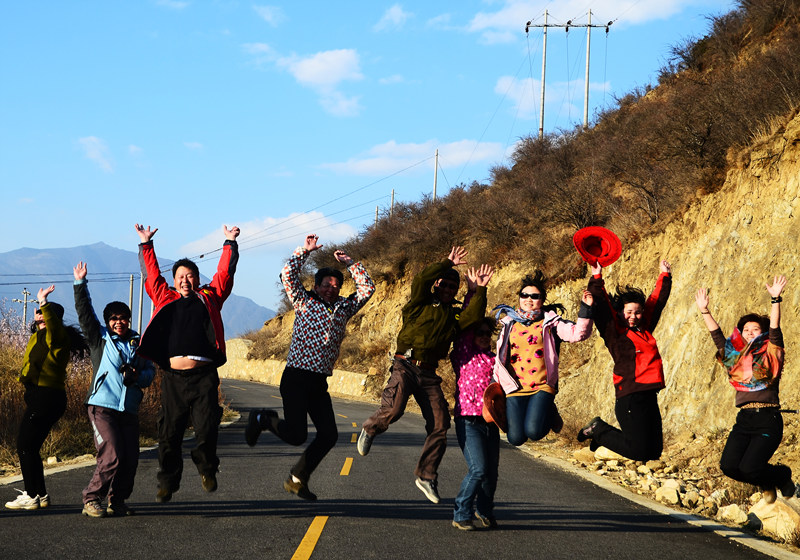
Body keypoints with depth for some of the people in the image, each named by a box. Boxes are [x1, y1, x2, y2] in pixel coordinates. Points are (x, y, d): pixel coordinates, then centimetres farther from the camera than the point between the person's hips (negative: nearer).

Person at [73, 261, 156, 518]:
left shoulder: (137, 343, 15)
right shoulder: (99, 338, 8)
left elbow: (150, 370, 15)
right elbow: (84, 313, 1)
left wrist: (137, 376, -7)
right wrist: (80, 284, -4)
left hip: (129, 410, 4)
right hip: (102, 407, -4)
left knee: (130, 460, 2)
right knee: (112, 456, -15)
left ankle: (117, 501, 17)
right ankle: (91, 500, -3)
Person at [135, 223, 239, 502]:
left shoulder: (209, 298, 18)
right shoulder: (165, 299, 20)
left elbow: (225, 273, 20)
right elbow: (151, 274, 26)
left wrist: (230, 243, 21)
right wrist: (146, 244, 27)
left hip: (204, 377, -1)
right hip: (174, 377, 1)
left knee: (206, 430, -9)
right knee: (169, 434, 3)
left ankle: (207, 469, 17)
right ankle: (167, 482, 17)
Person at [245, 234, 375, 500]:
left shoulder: (343, 308, 14)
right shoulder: (304, 302, 2)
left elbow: (367, 288, 13)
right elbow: (288, 275, -8)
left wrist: (350, 263, 6)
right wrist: (305, 250, -10)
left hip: (320, 383, 6)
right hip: (296, 378, -6)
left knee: (329, 435, -1)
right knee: (296, 435, -14)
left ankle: (297, 480, 15)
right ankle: (263, 419, 16)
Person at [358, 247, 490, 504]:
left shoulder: (454, 314, 19)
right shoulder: (421, 303, 8)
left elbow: (473, 317, -2)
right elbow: (421, 280, -12)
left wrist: (480, 290, -6)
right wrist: (448, 263, -8)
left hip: (429, 374, 4)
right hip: (405, 365, -4)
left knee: (440, 425, -5)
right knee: (393, 409, -27)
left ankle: (426, 475, 9)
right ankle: (370, 428, 8)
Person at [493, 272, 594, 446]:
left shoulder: (551, 322, 7)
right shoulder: (509, 324, 16)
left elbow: (578, 333, -9)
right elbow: (500, 357, 21)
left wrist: (585, 309, -21)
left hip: (542, 387, -2)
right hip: (515, 388, 2)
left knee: (534, 432, -23)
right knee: (516, 438, -13)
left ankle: (550, 413, 12)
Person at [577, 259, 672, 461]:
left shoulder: (645, 329, 16)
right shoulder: (615, 333, -2)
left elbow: (657, 302, 28)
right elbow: (601, 307, -11)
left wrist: (665, 276, 34)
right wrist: (597, 278, -17)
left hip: (650, 397, 8)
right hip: (630, 398, -8)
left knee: (654, 452, 9)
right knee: (638, 452, -9)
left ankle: (602, 433, 27)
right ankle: (599, 431, 14)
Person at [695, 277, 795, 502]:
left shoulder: (770, 355, 4)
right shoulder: (735, 357, 15)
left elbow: (774, 330, -8)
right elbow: (717, 335, 11)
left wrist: (776, 300, -18)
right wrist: (705, 311, 2)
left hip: (768, 419, -5)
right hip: (744, 419, 5)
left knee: (749, 468, -17)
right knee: (729, 465, -11)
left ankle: (782, 476, 16)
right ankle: (767, 483, 18)